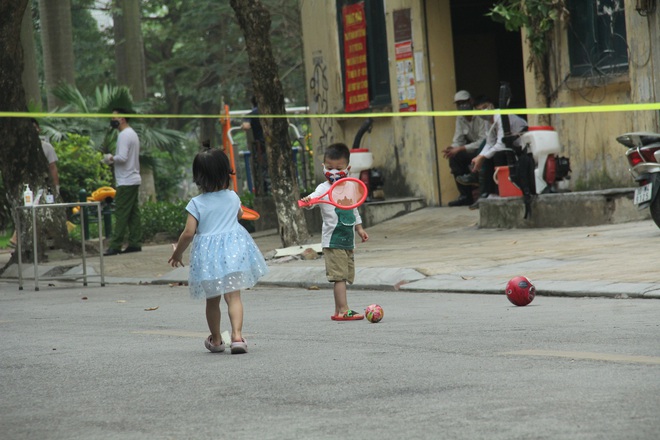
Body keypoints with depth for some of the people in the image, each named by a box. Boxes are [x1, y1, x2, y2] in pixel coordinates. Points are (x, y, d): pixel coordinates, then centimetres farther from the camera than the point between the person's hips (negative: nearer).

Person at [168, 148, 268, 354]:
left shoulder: (197, 204, -7)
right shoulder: (232, 197, 2)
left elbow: (188, 233, -9)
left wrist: (177, 252, 6)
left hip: (208, 254, -1)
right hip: (234, 249, 1)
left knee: (212, 299, 14)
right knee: (233, 295, -4)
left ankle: (216, 340, 27)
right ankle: (237, 335, -21)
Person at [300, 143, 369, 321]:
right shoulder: (324, 188, -9)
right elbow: (314, 196, -30)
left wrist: (359, 228, 26)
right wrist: (307, 200, -51)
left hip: (347, 239, 7)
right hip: (333, 239, -7)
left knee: (344, 276, 10)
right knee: (339, 276, -11)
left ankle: (338, 311, 16)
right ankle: (343, 310, -13)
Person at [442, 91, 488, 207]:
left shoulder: (481, 117, -18)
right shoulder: (460, 119, 5)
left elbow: (483, 141, -27)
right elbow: (458, 141, 3)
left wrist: (461, 149, -31)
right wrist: (452, 149, -22)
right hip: (474, 151, 8)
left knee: (479, 155, -37)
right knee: (454, 158, -11)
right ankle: (465, 195, -8)